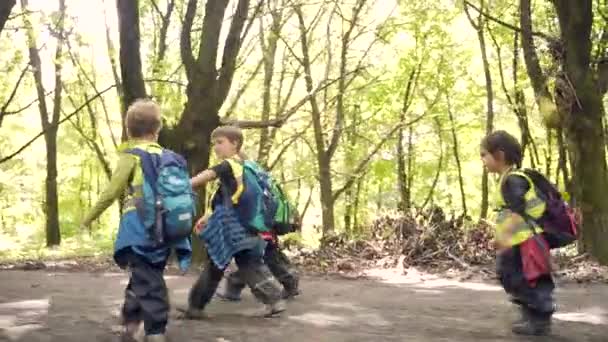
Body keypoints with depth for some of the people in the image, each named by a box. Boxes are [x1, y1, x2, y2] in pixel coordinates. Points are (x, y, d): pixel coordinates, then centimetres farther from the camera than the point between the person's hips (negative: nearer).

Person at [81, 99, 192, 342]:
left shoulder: (131, 156, -3)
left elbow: (111, 192, -6)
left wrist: (89, 217, 6)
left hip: (140, 228, -5)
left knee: (147, 283, -4)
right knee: (145, 278, 17)